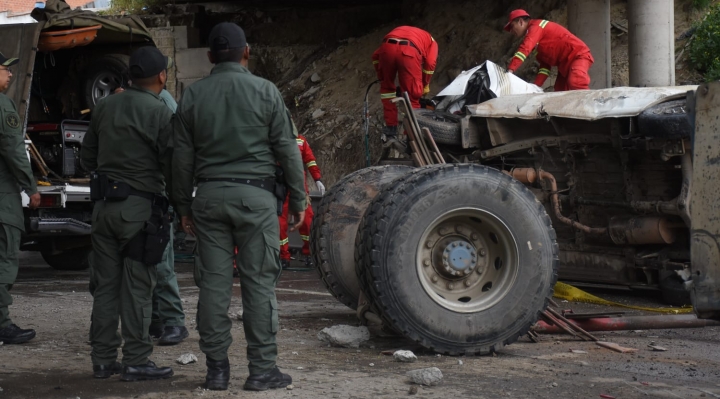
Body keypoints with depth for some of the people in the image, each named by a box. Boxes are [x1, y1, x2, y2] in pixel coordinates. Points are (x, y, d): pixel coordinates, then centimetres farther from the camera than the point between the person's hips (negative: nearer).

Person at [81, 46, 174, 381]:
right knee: (137, 287, -1)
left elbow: (88, 158, 14)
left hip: (104, 204, 6)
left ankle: (103, 359, 14)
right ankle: (135, 361, 0)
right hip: (140, 207, -6)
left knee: (105, 284, 10)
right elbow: (171, 167, -11)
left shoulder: (105, 108, 8)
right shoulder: (161, 114, -10)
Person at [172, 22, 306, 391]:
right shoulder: (265, 92, -1)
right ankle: (261, 369, 1)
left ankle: (216, 368, 9)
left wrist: (184, 205, 15)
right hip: (255, 195, -3)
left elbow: (182, 157, 7)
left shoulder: (193, 96, 5)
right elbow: (287, 150, -1)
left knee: (213, 283, 5)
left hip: (209, 195, 3)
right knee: (259, 283, 1)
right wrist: (297, 199, 7)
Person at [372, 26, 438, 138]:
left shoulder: (398, 30, 44)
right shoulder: (431, 41, 35)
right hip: (409, 51, -3)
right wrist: (426, 85, 24)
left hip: (387, 47, 3)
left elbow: (376, 55, 32)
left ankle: (391, 127, 25)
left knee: (387, 86, 25)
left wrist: (381, 77, 36)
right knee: (412, 95, 10)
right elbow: (430, 62, 14)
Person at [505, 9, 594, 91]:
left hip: (578, 55, -11)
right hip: (566, 62, 11)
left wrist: (510, 70, -33)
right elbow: (544, 63, 17)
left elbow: (525, 48, -26)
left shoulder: (536, 26, -11)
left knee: (575, 84, -34)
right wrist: (536, 86, 5)